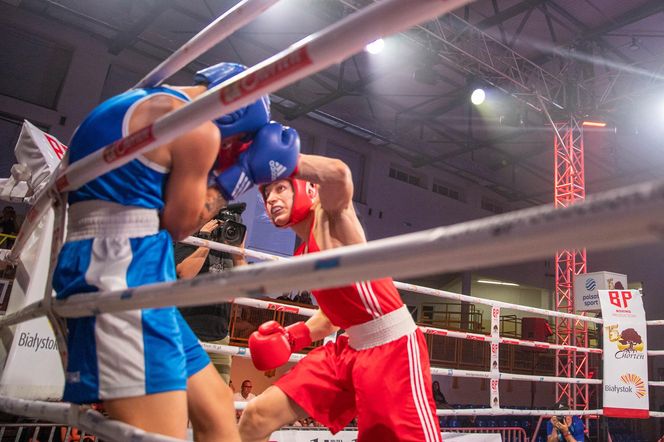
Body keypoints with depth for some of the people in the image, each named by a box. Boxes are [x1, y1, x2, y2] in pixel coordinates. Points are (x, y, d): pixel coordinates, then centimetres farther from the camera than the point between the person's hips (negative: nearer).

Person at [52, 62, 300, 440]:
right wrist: (243, 172, 6)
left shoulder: (135, 104, 22)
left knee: (216, 409, 13)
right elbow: (178, 223, -2)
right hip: (124, 268, -10)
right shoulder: (197, 127, -8)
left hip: (112, 267, 10)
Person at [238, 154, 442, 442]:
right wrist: (291, 337, 10)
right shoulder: (302, 256, 14)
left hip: (393, 346, -8)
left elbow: (339, 175, -32)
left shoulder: (329, 214, -7)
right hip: (350, 349, 8)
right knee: (256, 417, 2)